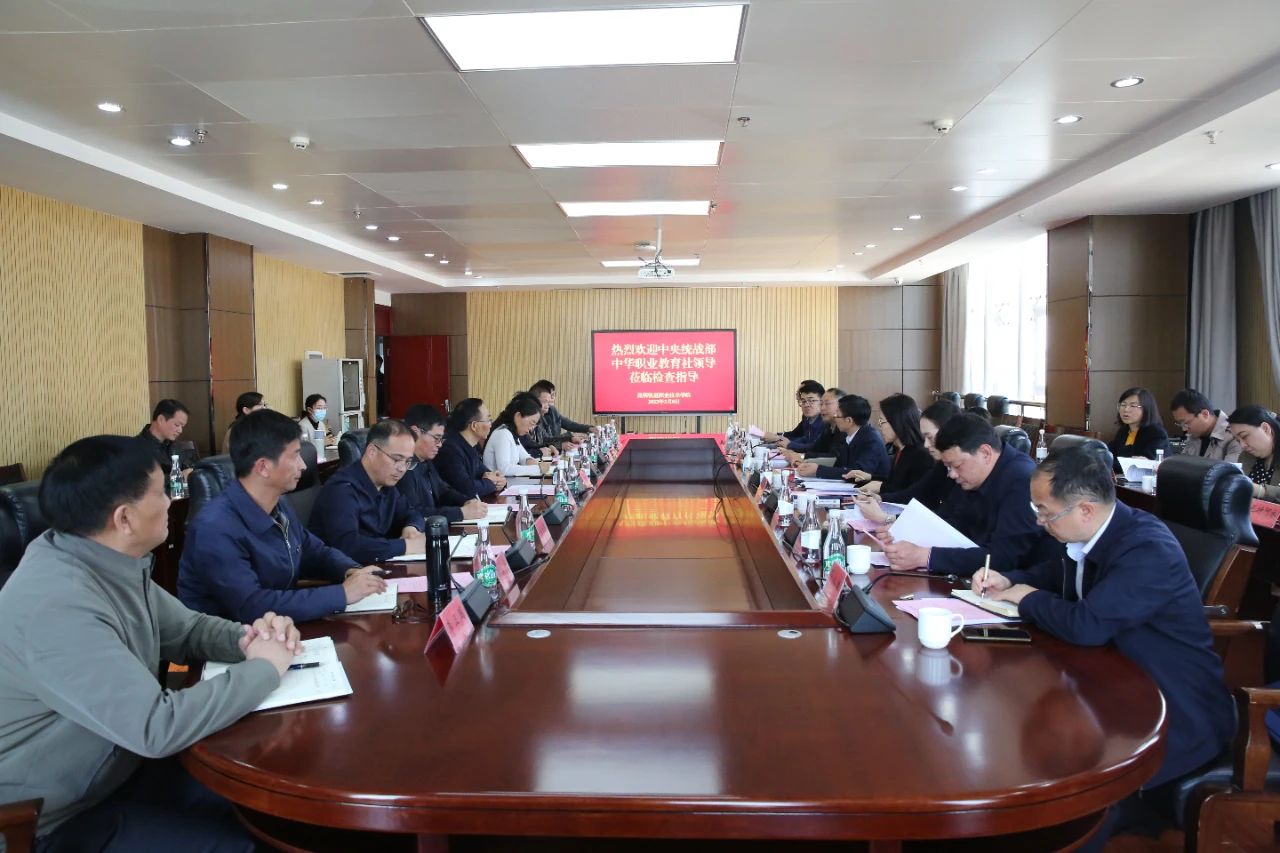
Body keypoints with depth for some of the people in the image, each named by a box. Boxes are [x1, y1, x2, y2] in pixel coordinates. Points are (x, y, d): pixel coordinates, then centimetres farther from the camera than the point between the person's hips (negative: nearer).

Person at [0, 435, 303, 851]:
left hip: (120, 766, 9)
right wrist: (264, 667, -24)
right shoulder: (57, 605, -32)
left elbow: (187, 628, 10)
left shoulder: (111, 563, -3)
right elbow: (156, 727, -38)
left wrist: (247, 639, -12)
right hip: (62, 819, -8)